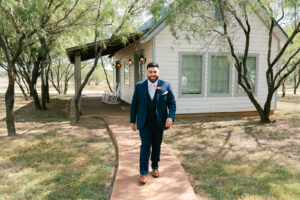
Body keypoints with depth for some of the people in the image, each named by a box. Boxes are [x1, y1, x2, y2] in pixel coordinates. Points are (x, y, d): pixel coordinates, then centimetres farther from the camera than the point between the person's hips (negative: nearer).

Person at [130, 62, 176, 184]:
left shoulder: (165, 86, -2)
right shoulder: (139, 86, 0)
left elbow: (172, 103, -1)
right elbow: (134, 104, 4)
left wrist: (171, 117, -17)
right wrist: (132, 121, 4)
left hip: (159, 123, 1)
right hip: (144, 123, -1)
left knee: (157, 146, 12)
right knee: (145, 145, -6)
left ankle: (155, 167, 32)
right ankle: (143, 173, 4)